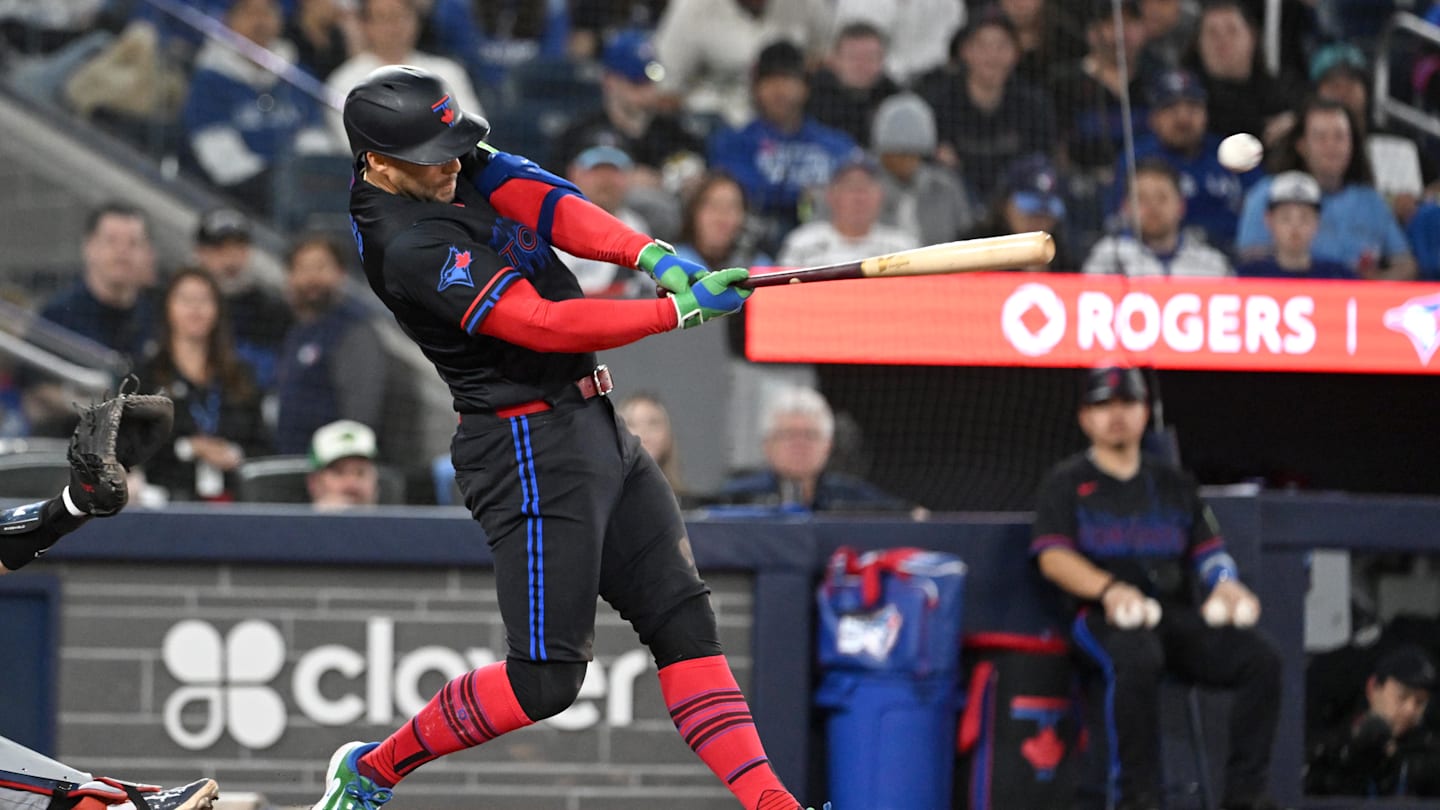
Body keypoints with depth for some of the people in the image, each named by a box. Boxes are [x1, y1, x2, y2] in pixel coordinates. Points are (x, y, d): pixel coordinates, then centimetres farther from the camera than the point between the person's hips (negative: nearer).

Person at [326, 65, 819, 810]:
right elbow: (545, 325, -27)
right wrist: (684, 310, -27)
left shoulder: (441, 169, 3)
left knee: (682, 620, 4)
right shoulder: (410, 247, -23)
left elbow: (547, 205, -8)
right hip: (532, 450, -10)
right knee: (545, 678, -7)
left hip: (596, 428, 10)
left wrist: (652, 255, -25)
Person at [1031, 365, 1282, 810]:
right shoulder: (1066, 482, 11)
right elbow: (1052, 556, -3)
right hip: (1104, 618, -5)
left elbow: (1208, 548, 18)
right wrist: (1109, 588, -22)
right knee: (1137, 660, -40)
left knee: (1260, 657, -20)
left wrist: (1224, 584, -7)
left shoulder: (1173, 483, 24)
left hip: (1179, 613, 5)